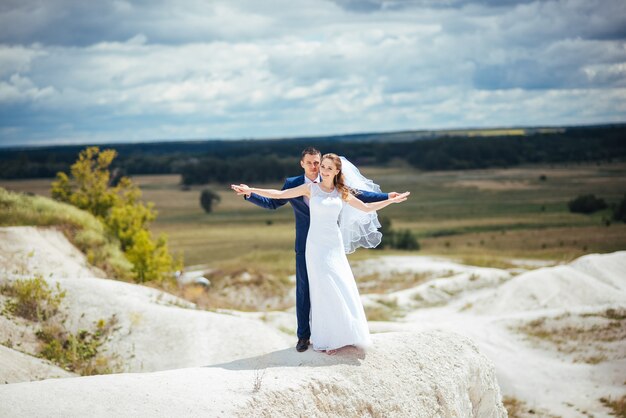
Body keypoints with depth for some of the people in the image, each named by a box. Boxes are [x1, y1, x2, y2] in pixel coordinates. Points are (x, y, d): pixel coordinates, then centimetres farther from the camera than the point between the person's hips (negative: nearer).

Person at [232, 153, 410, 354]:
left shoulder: (342, 193, 8)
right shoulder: (311, 188, -1)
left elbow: (367, 208, 16)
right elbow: (279, 194, -6)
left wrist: (391, 200, 13)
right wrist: (251, 190, -13)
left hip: (335, 245, 3)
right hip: (316, 244, -3)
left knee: (342, 289, 1)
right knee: (325, 289, -5)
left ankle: (342, 334, 14)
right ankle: (325, 340, 3)